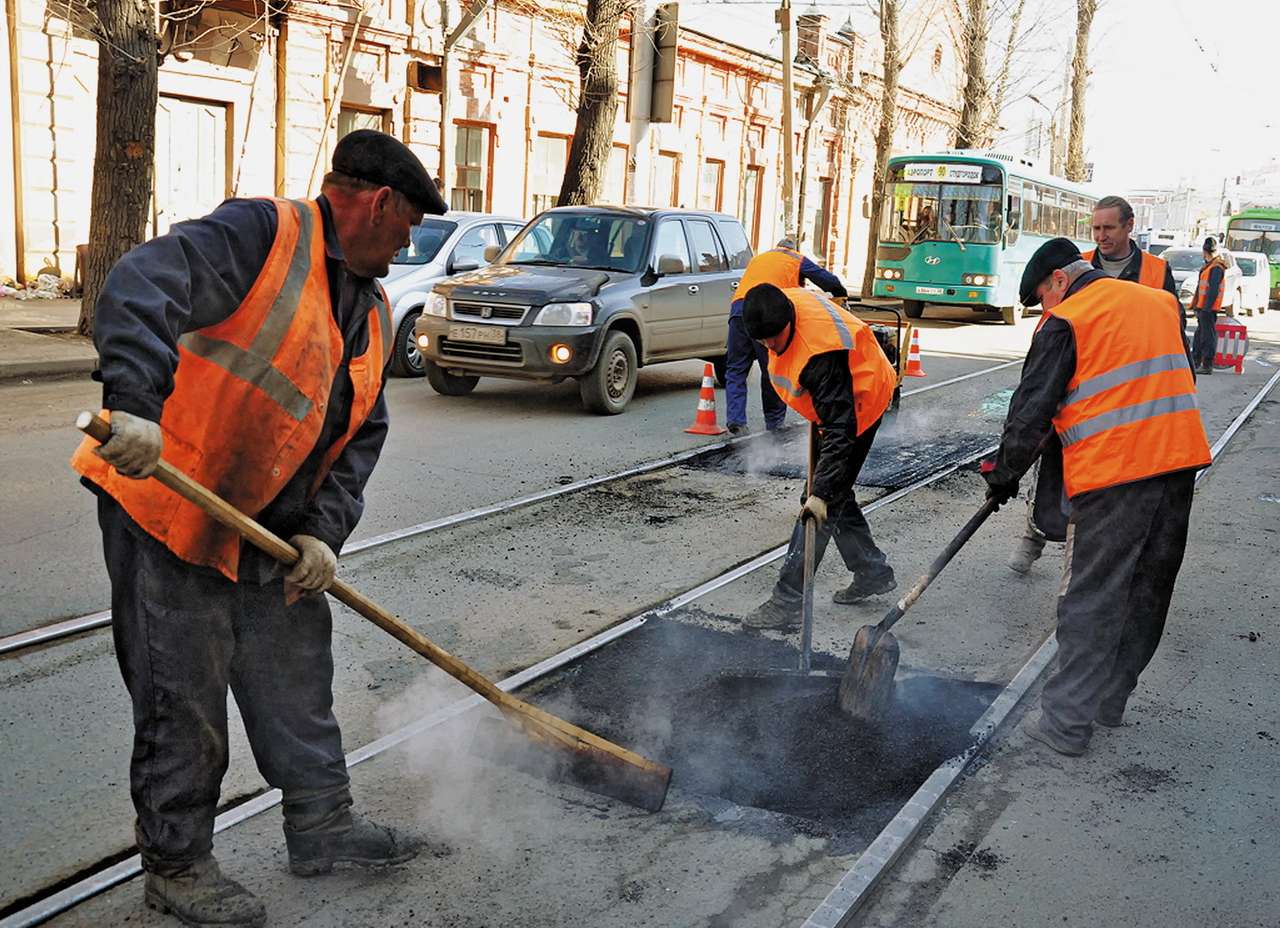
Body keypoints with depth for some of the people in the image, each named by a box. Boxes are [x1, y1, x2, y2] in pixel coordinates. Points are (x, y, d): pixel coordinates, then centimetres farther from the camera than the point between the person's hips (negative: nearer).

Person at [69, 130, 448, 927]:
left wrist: (324, 532, -2)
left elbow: (363, 434, 11)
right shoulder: (260, 233, -15)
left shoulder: (373, 310, 11)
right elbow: (141, 288, -30)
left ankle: (323, 824, 34)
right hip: (166, 510, -8)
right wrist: (135, 404, -44)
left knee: (298, 678, 17)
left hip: (270, 533, 8)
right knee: (184, 701, 2)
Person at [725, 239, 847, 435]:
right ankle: (774, 420, 15)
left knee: (735, 369, 7)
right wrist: (841, 298, 37)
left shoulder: (757, 258, 36)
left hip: (739, 307, 3)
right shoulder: (798, 260, 22)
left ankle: (735, 419, -6)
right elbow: (830, 282, 19)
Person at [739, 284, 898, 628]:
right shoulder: (783, 306, -14)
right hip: (834, 404, 10)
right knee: (835, 494, 16)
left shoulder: (822, 354, -39)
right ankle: (873, 571, 30)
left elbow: (840, 431, -38)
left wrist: (820, 493, -41)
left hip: (859, 404, -9)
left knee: (827, 502, -11)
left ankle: (787, 601, -11)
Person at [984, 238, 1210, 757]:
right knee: (1147, 592, 15)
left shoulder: (1066, 321, -5)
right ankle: (1110, 699, 27)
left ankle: (1066, 722, 4)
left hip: (1112, 473, -7)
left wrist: (1004, 474, 5)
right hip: (1180, 463, 7)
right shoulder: (1161, 303, 16)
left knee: (1090, 601, 0)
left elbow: (1032, 411, -6)